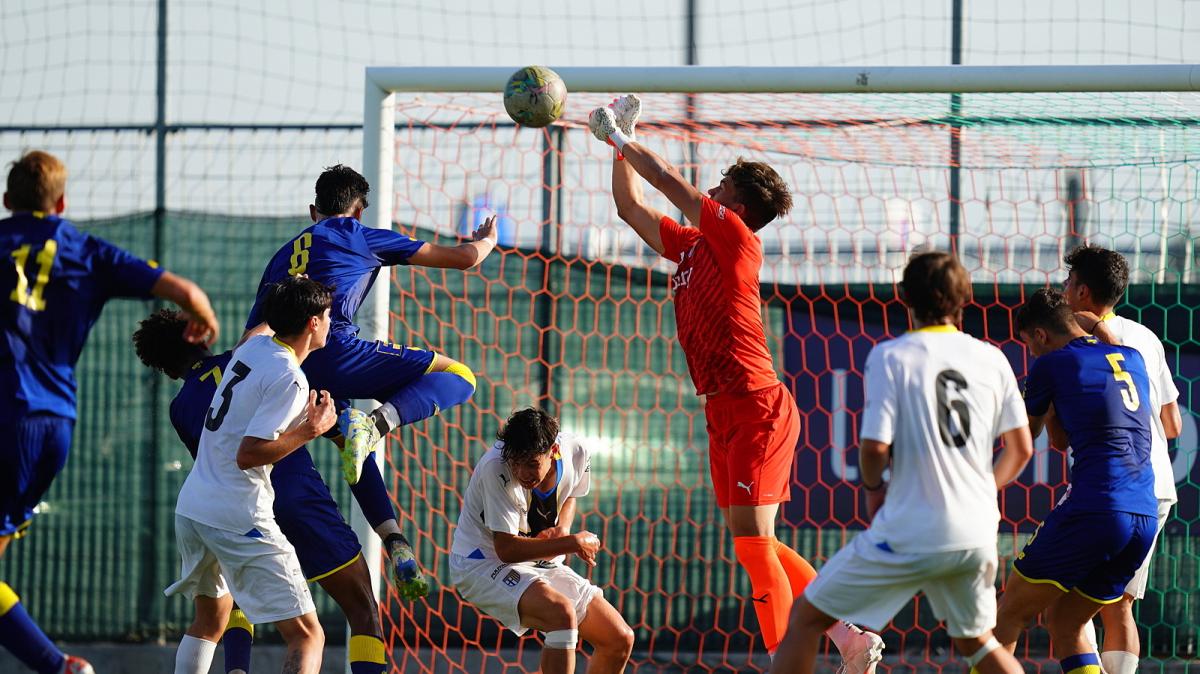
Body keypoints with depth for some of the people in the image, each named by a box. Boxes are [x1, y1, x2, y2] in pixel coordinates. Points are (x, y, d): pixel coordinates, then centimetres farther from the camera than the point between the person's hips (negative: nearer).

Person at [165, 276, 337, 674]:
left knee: (210, 619, 28)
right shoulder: (289, 379, -14)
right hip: (238, 519, -9)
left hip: (191, 507, 9)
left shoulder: (252, 347, 10)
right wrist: (310, 431, -11)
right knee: (306, 635, -8)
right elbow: (248, 454, -19)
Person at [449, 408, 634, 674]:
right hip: (484, 561, -7)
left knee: (620, 640, 1)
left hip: (541, 563, 7)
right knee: (562, 613, -34)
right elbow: (506, 549, -26)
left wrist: (563, 528, -7)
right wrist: (574, 543, -22)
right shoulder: (496, 469, -29)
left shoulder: (576, 453, -11)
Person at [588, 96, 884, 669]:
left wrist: (620, 136, 4)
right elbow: (631, 207, 26)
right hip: (726, 411, 9)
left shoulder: (735, 237, -8)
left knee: (753, 542, -11)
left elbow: (668, 181, -8)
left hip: (756, 407, -9)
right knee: (752, 543, 11)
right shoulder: (691, 246, 15)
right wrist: (621, 143, 23)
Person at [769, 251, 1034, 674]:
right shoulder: (991, 359, 4)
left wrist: (873, 486, 7)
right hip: (975, 534, 5)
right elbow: (1021, 449, 8)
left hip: (909, 533, -5)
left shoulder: (890, 356, -8)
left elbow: (875, 446, -15)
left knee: (807, 616, 8)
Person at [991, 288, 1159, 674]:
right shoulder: (1133, 359, 18)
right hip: (1146, 518, 6)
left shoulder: (1051, 365, 3)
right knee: (1065, 626, 18)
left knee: (1009, 616, 8)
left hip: (1094, 509, -6)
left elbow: (1023, 435, 18)